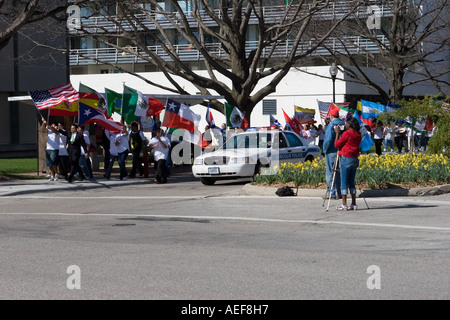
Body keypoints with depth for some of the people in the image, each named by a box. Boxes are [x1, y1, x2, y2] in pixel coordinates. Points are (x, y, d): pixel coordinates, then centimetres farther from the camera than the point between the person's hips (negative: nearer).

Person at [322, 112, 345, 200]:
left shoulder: (331, 125, -14)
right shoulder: (343, 124, 5)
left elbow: (328, 139, -20)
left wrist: (325, 149, -7)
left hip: (332, 152, -6)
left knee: (330, 173, -1)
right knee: (339, 172, 13)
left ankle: (331, 193, -2)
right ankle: (339, 193, 15)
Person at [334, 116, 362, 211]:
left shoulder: (347, 133, -12)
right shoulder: (358, 135, 8)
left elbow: (337, 145, -7)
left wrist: (337, 133, 3)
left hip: (346, 158, -7)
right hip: (355, 159, 7)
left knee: (344, 182, -2)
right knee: (351, 182, 13)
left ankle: (344, 205, -4)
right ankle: (354, 204, 11)